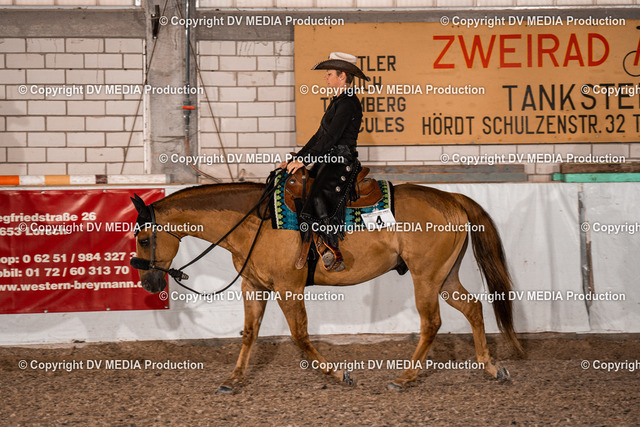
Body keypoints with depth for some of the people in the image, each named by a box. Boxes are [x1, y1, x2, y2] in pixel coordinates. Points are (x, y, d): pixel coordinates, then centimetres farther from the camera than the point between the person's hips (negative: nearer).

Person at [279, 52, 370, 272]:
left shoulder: (348, 103, -11)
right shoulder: (338, 102, 20)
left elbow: (331, 137, -17)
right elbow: (320, 136, 24)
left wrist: (304, 160, -16)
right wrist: (295, 159, 20)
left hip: (341, 163, -11)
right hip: (329, 162, 11)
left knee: (319, 199, -27)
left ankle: (333, 257, -26)